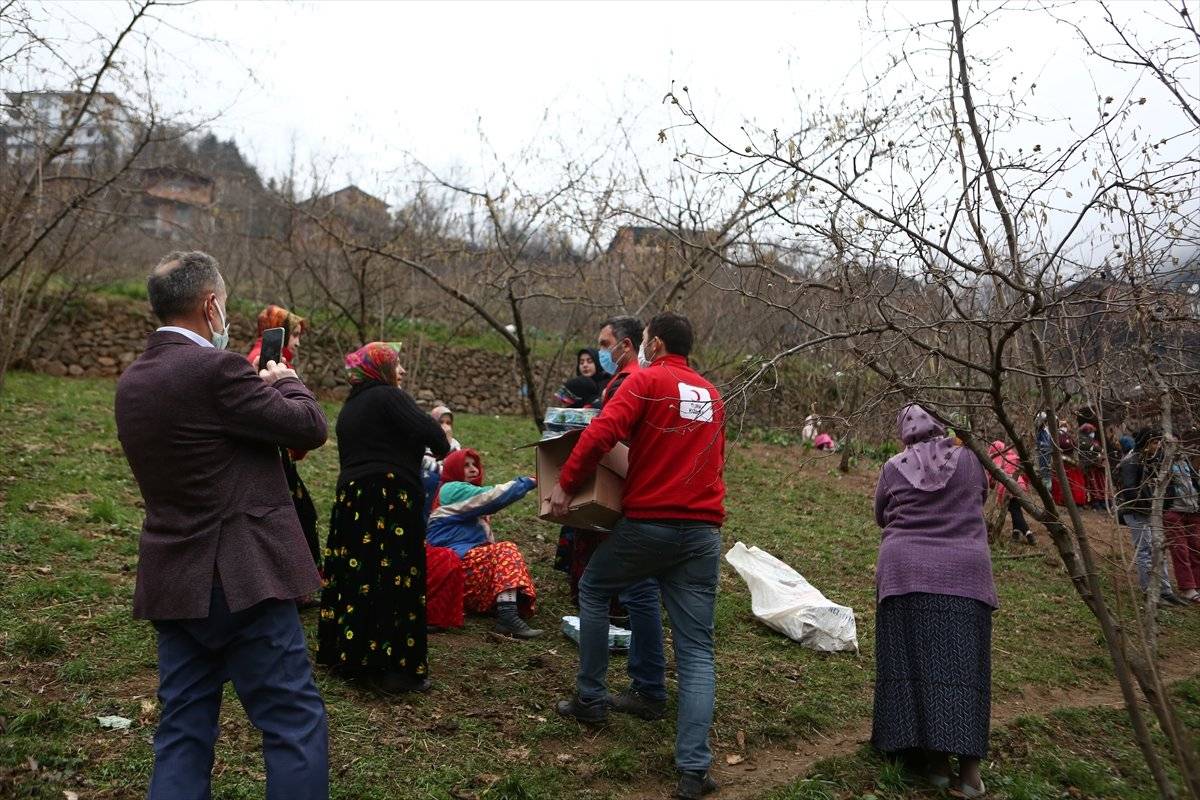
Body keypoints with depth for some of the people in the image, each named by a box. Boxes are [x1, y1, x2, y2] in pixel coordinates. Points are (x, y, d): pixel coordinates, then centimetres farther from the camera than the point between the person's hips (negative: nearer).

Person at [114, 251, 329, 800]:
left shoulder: (130, 382, 10)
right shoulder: (215, 369, -17)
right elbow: (311, 427, -13)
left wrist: (260, 385, 18)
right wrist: (285, 380, 6)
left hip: (171, 584, 9)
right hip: (240, 580, -8)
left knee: (182, 733, 15)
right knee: (296, 725, 1)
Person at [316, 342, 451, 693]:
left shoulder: (349, 407, 20)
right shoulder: (388, 397, -8)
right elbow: (427, 430, -17)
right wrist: (443, 447, 1)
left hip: (351, 499, 9)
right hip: (390, 500, -8)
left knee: (356, 576, 14)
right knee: (393, 580, -5)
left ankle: (350, 656, 24)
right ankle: (393, 668, -1)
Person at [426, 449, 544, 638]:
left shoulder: (467, 495, 29)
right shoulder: (453, 489, -2)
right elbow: (493, 497, -16)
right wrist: (528, 482, -12)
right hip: (456, 561, -10)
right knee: (506, 551, -24)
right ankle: (507, 616, -38)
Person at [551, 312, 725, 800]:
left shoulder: (648, 380, -4)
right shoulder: (712, 396, 17)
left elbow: (602, 431, -17)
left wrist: (566, 483, -8)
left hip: (648, 522, -5)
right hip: (703, 530, 5)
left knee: (593, 591, 21)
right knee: (696, 648, 5)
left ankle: (590, 701, 27)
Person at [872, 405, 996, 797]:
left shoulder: (894, 467, 3)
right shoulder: (969, 460, 6)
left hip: (906, 574, -1)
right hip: (964, 574, 1)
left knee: (914, 664, 5)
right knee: (961, 667, 3)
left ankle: (935, 758, 7)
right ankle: (968, 764, 1)